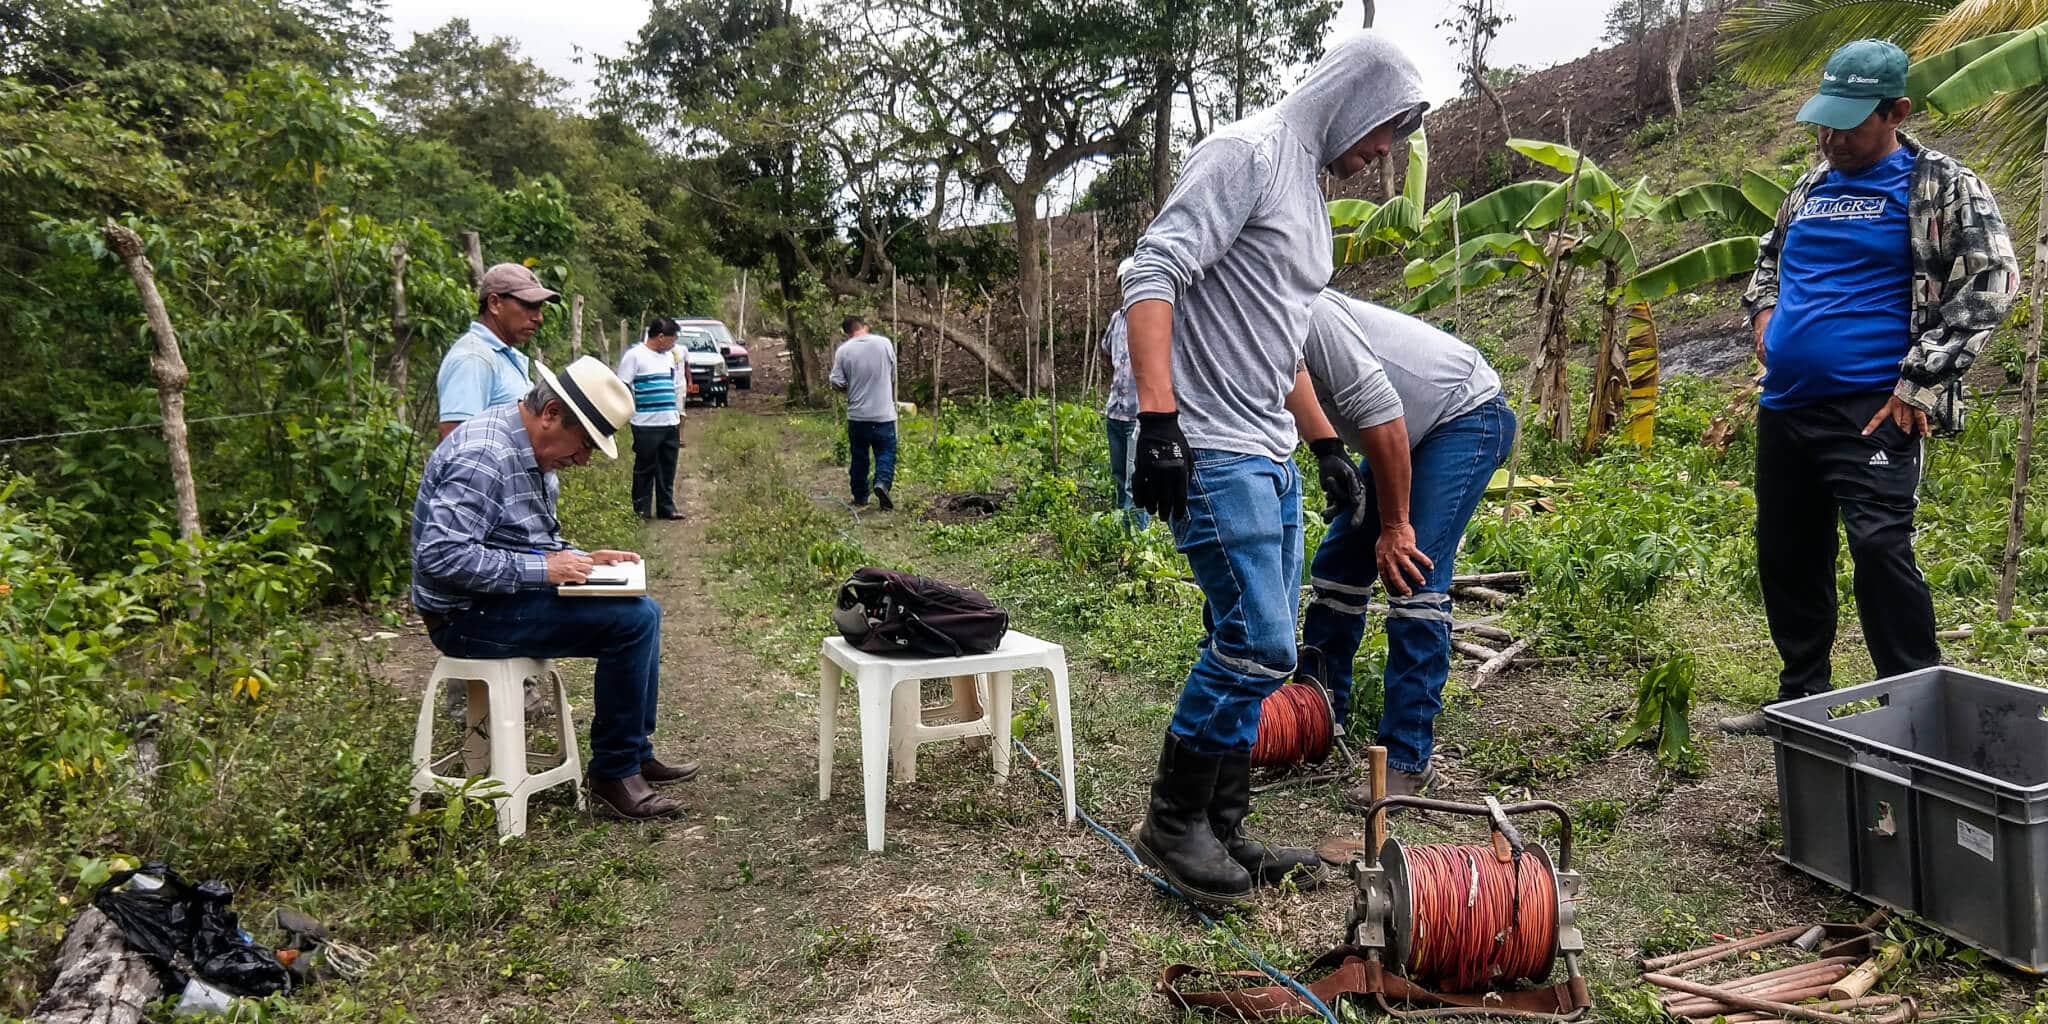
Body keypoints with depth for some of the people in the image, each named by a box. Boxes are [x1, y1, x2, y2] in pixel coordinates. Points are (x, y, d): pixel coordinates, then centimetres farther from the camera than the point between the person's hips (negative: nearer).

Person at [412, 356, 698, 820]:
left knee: (642, 610, 9)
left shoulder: (530, 449, 10)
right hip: (471, 616, -10)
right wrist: (541, 569, -25)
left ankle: (636, 754, 16)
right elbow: (440, 555, -29)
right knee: (633, 621, -19)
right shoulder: (484, 456, -23)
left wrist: (581, 560, 5)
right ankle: (612, 773, -7)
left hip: (509, 595, 11)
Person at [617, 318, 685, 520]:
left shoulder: (669, 355, 16)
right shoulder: (635, 355, -8)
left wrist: (679, 415, 22)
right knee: (645, 469, 3)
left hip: (670, 423, 7)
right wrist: (635, 410, -12)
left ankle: (666, 508, 18)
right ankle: (642, 509, 12)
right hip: (646, 425, -7)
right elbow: (623, 387, -9)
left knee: (668, 470, 10)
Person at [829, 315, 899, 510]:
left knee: (859, 457, 13)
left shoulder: (843, 350, -7)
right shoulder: (885, 343, -4)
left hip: (857, 415, 1)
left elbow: (837, 382, -7)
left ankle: (860, 498, 20)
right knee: (886, 451, 7)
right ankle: (882, 482, -19)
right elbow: (893, 374, 6)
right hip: (884, 413, -1)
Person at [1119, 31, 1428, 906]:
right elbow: (1151, 273, -19)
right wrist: (1157, 418, -28)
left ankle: (1221, 831, 20)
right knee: (1256, 646, -11)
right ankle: (1171, 823, 5)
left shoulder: (1309, 194, 22)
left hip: (1271, 459, 10)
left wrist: (1327, 445, 27)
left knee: (1250, 649, 10)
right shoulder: (1244, 153, -7)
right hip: (1213, 454, -10)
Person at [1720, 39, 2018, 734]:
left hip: (1871, 409, -7)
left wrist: (1918, 383, -15)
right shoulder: (1810, 188, 16)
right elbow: (1769, 259, 33)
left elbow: (1992, 281, -10)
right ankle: (1801, 702, 25)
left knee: (1880, 546, -19)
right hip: (1785, 405, 7)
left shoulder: (1940, 185, -2)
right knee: (1786, 557, 11)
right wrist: (1763, 312, 12)